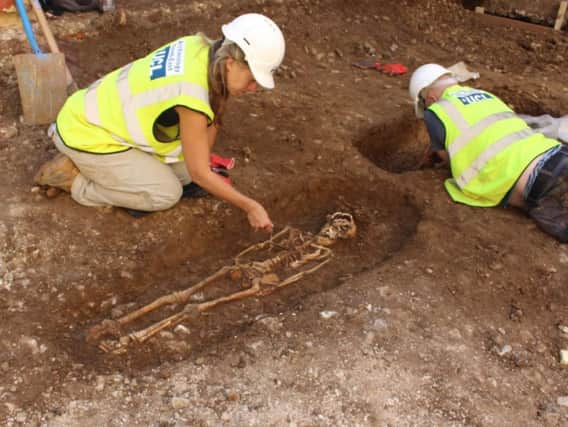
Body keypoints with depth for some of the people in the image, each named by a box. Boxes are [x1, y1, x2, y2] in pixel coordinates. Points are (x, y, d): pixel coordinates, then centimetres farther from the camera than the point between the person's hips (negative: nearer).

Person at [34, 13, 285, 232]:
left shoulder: (201, 47, -11)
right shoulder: (192, 97, -34)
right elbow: (200, 174, -24)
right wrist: (249, 206, -17)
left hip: (105, 113, 8)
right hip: (87, 134, -8)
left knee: (183, 173, 4)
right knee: (166, 194, -11)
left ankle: (83, 164, 14)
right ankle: (70, 177, 0)